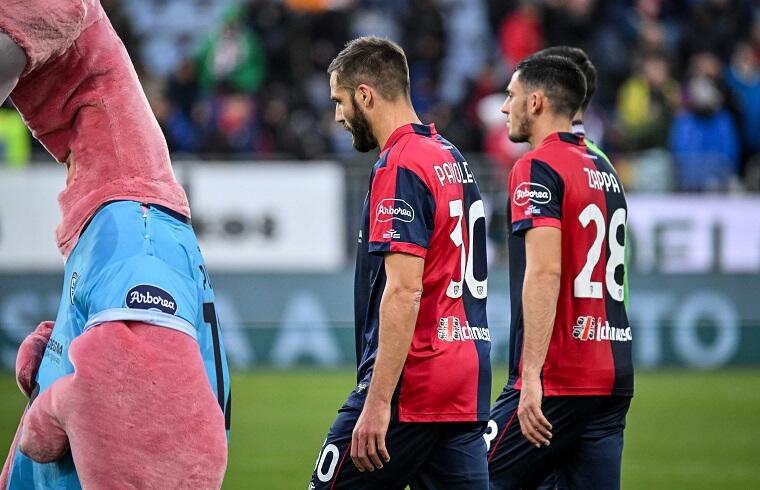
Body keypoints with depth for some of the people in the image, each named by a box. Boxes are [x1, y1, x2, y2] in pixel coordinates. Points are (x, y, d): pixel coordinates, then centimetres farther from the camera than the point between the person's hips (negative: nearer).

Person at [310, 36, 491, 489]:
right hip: (467, 390, 9)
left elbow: (404, 292, -20)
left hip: (410, 386, -9)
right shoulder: (453, 159, 18)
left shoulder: (399, 169, -11)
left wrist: (377, 403, -21)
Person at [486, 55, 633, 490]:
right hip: (615, 375, 8)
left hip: (559, 378, -8)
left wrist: (531, 376, -24)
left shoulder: (538, 168, -8)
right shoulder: (606, 172, 18)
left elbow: (545, 272, -19)